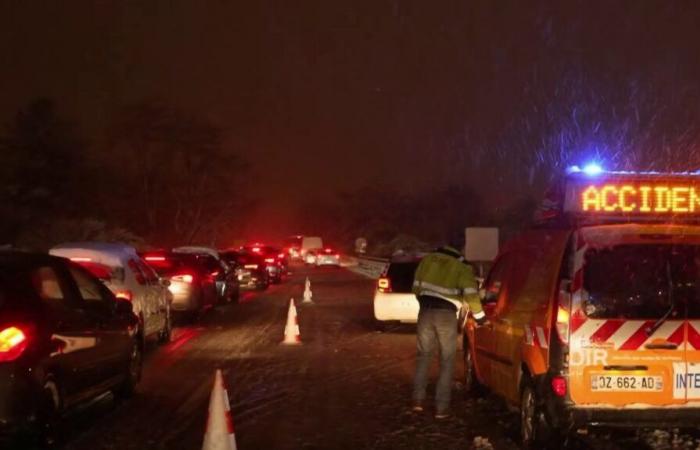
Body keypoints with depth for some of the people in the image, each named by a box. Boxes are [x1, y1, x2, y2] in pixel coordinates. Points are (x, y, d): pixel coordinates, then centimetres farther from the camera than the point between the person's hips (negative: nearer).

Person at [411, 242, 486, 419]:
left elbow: (416, 286, 21)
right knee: (447, 360, 9)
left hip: (426, 310, 3)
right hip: (446, 313, -3)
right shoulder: (462, 267, 7)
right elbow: (471, 294, -5)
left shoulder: (428, 259, 18)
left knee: (424, 354, 21)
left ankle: (418, 399, 16)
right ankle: (441, 407, 7)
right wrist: (480, 316, 5)